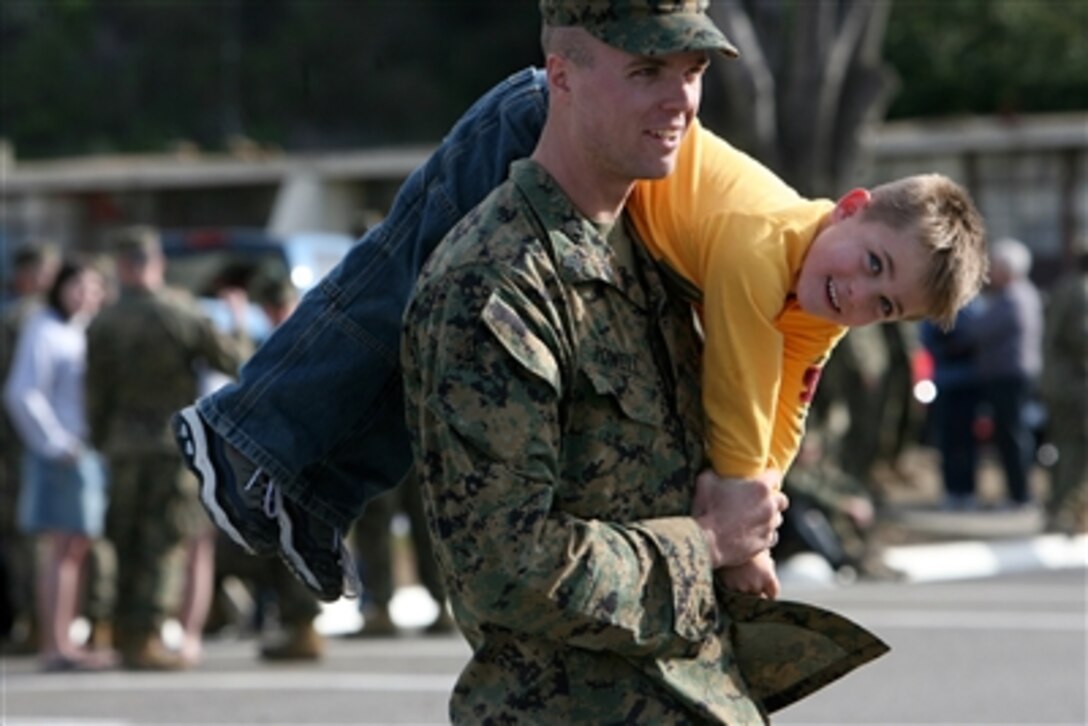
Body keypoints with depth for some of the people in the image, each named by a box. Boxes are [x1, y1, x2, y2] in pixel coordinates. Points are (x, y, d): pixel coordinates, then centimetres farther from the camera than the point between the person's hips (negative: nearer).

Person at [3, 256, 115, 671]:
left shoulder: (89, 333, 18)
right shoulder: (45, 331, -9)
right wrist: (57, 443, -16)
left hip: (91, 454, 9)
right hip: (62, 456, -9)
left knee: (79, 548, 9)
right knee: (61, 547, -10)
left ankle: (65, 642, 13)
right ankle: (55, 646, -11)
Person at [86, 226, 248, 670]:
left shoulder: (103, 325, -2)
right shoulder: (182, 314, -7)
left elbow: (96, 393, 1)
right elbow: (231, 360, 2)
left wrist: (101, 441, 15)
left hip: (124, 446, 3)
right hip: (173, 442, -3)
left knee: (129, 543, 13)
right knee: (164, 542, -2)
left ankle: (128, 634, 15)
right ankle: (146, 639, -9)